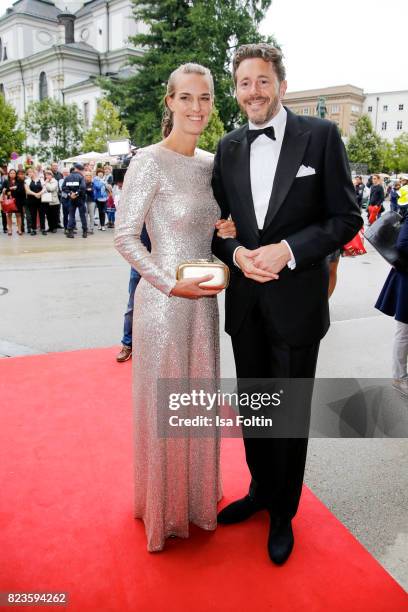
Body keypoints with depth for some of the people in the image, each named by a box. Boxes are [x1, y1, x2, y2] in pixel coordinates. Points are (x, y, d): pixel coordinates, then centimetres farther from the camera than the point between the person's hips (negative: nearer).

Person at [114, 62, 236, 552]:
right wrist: (172, 285, -20)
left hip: (204, 299, 7)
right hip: (163, 299, -6)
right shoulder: (149, 161, -12)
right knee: (163, 402, 8)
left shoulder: (211, 163, 8)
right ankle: (164, 506, 33)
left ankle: (197, 490, 42)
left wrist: (227, 231, -1)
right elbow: (124, 237, -14)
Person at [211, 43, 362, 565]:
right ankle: (260, 489, 43)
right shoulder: (228, 147, 7)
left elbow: (346, 218, -6)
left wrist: (289, 249, -19)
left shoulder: (320, 135, -4)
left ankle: (283, 512, 34)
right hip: (245, 302, 4)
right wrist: (236, 253, -11)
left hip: (296, 301, -4)